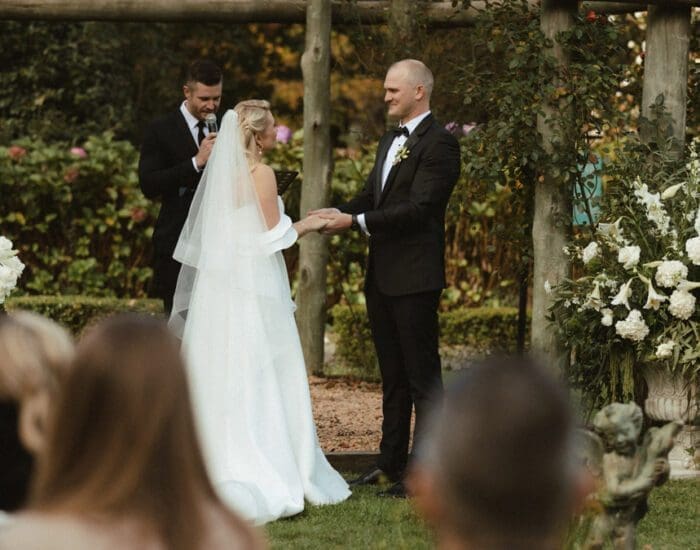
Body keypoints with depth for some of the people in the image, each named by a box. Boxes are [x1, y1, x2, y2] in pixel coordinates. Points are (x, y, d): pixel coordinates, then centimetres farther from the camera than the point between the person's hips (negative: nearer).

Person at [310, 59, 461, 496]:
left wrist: (355, 222, -21)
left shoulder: (439, 143, -13)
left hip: (414, 278, -9)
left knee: (422, 375, -5)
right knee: (393, 375, 15)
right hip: (382, 276, 10)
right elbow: (371, 197, 17)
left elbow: (418, 208, -20)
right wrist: (338, 214, -3)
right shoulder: (390, 142, 18)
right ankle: (392, 463, 22)